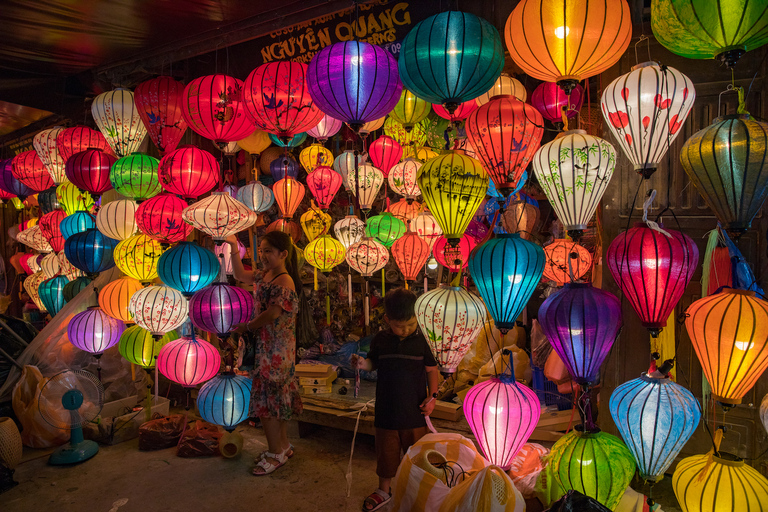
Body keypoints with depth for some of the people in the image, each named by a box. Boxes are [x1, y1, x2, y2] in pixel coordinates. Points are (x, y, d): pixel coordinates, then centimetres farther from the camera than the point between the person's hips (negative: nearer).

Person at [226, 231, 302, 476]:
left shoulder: (284, 283, -21)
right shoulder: (265, 275, 7)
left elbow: (272, 315, -24)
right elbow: (240, 275, 22)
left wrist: (248, 326, -9)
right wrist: (234, 249, 13)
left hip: (275, 350, -9)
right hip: (266, 347, 9)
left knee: (266, 398, 0)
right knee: (277, 397, 18)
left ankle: (276, 453, 16)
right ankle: (283, 446, 33)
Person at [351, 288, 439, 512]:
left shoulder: (423, 340, -10)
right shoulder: (380, 340, -4)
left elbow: (432, 369, -2)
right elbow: (373, 363, 8)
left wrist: (432, 396, -8)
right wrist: (363, 364, -13)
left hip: (414, 409, -1)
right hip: (386, 408, 2)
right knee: (386, 451, 16)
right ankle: (384, 490, 38)